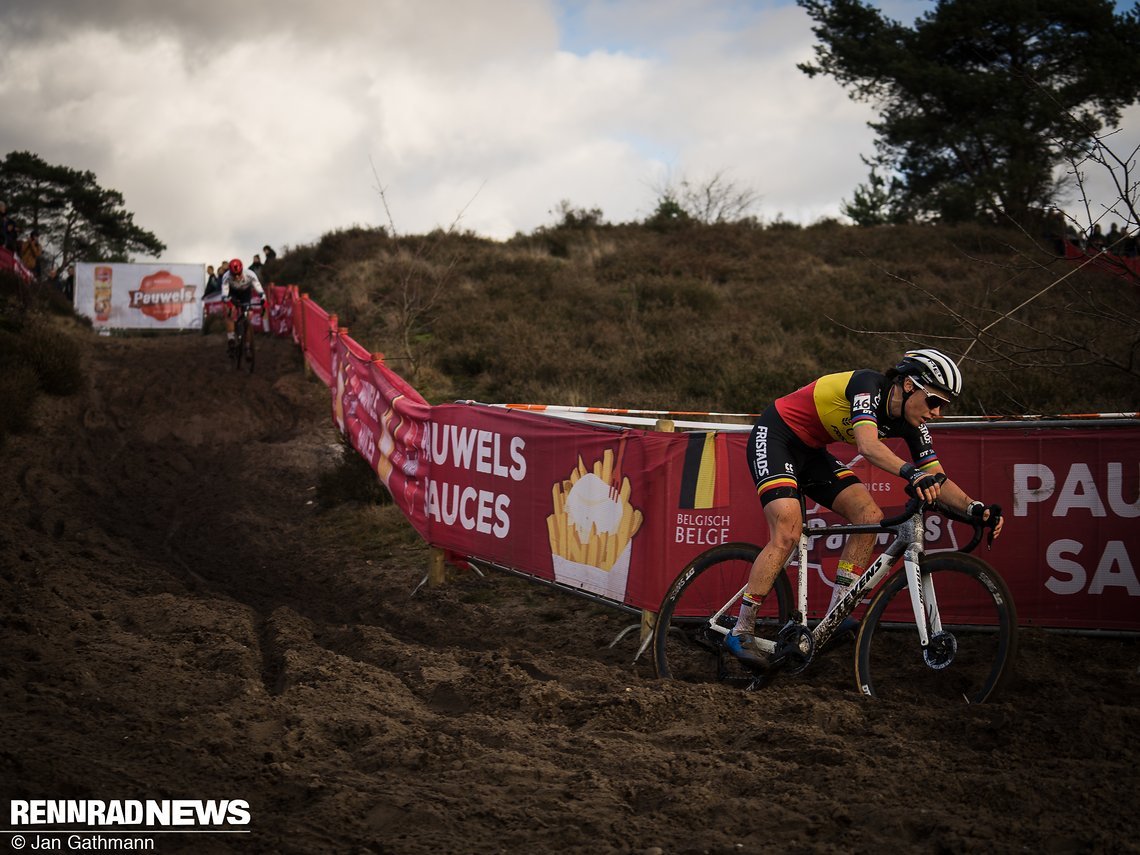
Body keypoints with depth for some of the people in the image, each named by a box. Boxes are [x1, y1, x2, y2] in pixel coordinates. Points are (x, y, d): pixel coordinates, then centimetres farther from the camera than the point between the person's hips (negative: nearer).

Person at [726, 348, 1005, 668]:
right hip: (774, 437, -8)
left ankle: (834, 614, -5)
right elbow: (868, 446, -43)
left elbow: (938, 480, -4)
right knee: (787, 535, -22)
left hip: (809, 450, 8)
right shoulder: (868, 385, -27)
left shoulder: (910, 423, -5)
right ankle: (741, 631, -15)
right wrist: (912, 473, -58)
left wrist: (975, 508, -22)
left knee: (870, 516, -9)